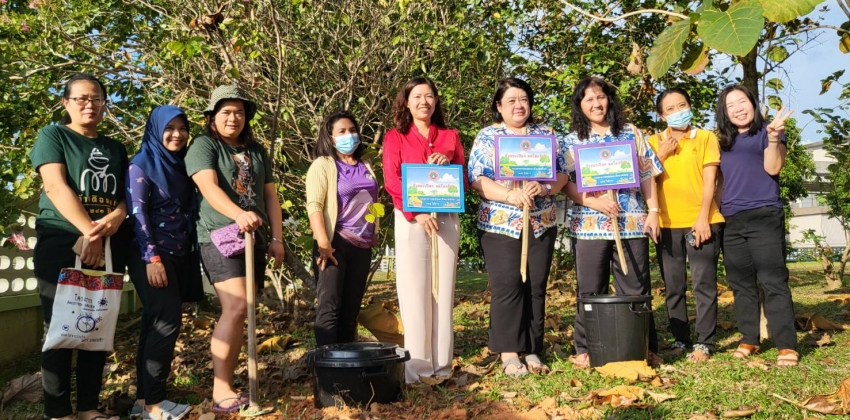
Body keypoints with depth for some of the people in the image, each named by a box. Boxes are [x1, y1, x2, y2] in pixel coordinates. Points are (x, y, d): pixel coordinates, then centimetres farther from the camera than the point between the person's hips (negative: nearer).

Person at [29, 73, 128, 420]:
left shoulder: (115, 149, 17)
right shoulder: (53, 135, 4)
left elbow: (127, 194, 13)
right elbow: (56, 186, -10)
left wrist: (116, 218, -11)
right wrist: (89, 231, -20)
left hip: (109, 247, 5)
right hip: (61, 244, -4)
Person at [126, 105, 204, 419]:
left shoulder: (181, 165, 15)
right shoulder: (141, 164, -5)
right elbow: (137, 213, -12)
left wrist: (193, 254, 11)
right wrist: (152, 257, -19)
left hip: (180, 255, 7)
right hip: (152, 255, -7)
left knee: (156, 323, 7)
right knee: (167, 320, -13)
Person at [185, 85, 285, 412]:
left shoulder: (256, 150, 17)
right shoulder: (204, 145, -1)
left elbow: (270, 195, 17)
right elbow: (209, 186, -18)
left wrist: (276, 237, 8)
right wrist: (238, 213, -36)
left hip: (255, 239, 6)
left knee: (239, 312, 8)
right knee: (236, 307, -19)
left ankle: (226, 380, 18)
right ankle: (221, 391, -14)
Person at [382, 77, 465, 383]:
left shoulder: (450, 136, 15)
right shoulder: (395, 137, 6)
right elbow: (391, 181, -4)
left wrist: (448, 165, -6)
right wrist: (416, 213, -15)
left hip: (447, 218, 3)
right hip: (411, 219, -2)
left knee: (443, 291, 3)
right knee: (415, 291, -4)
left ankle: (443, 363, 10)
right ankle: (417, 366, 2)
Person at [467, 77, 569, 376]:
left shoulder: (546, 134, 12)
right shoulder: (487, 137, 3)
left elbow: (563, 172, 7)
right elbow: (477, 179, -7)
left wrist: (545, 188, -14)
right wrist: (510, 195, -20)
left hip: (542, 224, 3)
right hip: (500, 225, -3)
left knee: (536, 287, 6)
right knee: (507, 287, -4)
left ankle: (532, 350, 16)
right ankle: (509, 353, 6)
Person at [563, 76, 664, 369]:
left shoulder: (631, 133, 11)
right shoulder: (572, 141, 7)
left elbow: (647, 175, 10)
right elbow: (566, 183, 0)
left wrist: (653, 212, 1)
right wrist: (593, 201, -15)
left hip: (632, 223, 1)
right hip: (589, 225, -1)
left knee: (635, 289, 6)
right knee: (591, 292, 5)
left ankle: (645, 348, 15)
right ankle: (586, 349, 14)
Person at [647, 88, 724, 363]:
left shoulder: (706, 138, 5)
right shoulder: (654, 142, 11)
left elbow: (709, 180, -3)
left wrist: (703, 218, -11)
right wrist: (661, 153, -8)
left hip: (701, 222, -2)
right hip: (668, 224, 2)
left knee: (704, 284, -2)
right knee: (673, 287, 6)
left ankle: (704, 342, 4)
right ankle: (680, 340, 16)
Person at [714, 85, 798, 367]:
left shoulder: (766, 132, 3)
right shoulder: (724, 142, 17)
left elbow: (772, 167, -11)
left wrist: (773, 137, -22)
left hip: (764, 216, -5)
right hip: (731, 221, 6)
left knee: (773, 281, -8)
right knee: (741, 284, 8)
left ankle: (787, 345, -5)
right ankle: (749, 339, 17)